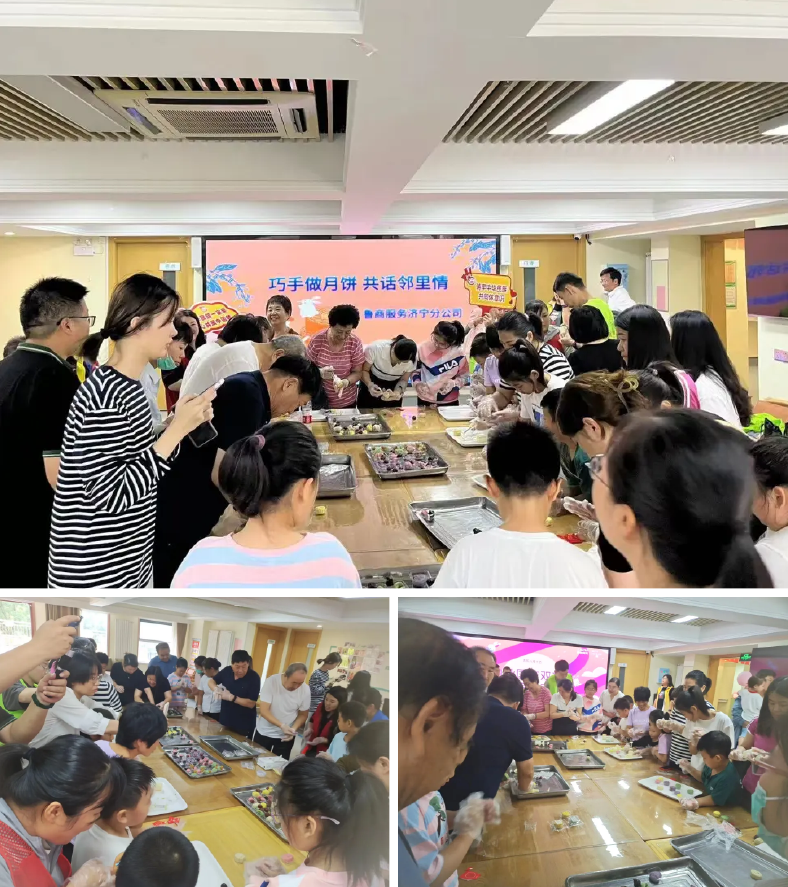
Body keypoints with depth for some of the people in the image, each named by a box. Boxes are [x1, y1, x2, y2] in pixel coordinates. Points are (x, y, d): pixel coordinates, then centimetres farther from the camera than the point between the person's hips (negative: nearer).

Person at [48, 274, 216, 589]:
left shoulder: (125, 386, 6)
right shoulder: (105, 395, -23)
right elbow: (111, 495, -26)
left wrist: (183, 424, 0)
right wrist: (177, 430, -25)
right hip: (96, 571, -9)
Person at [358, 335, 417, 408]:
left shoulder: (412, 359, -24)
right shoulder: (376, 348, -32)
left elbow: (404, 380, -9)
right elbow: (364, 370, -19)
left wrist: (398, 391, -30)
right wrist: (370, 385, -37)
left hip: (394, 387, 2)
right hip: (372, 381, -1)